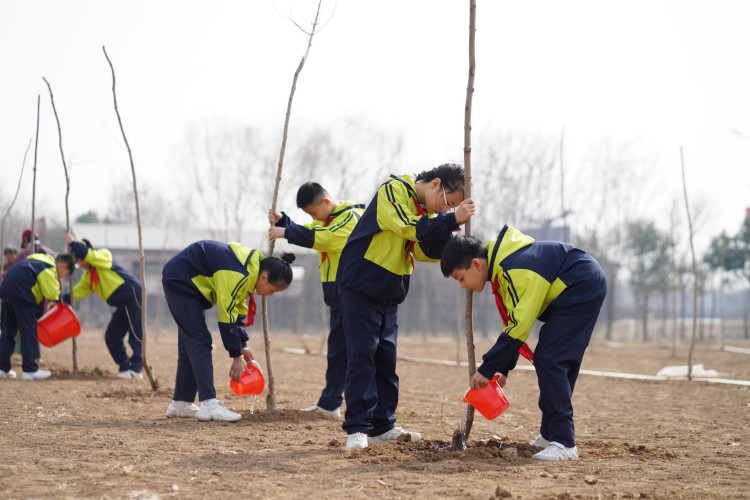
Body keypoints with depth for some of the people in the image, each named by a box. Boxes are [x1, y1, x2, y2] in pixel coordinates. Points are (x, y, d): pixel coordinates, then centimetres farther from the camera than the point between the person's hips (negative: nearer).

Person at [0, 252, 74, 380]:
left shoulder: (40, 259, 26)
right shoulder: (50, 267, -4)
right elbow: (52, 293, -9)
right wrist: (58, 298, 11)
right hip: (21, 292, -10)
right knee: (28, 331, -4)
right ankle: (30, 370, -4)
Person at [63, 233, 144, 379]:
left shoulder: (104, 256, -8)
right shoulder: (88, 275, 17)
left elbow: (87, 255, -25)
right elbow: (78, 291, 18)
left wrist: (72, 243, -17)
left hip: (134, 295, -10)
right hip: (123, 305, 10)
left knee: (136, 334, -10)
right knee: (111, 337, 5)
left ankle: (137, 369, -11)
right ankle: (125, 367, 13)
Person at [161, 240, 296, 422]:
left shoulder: (253, 268, -1)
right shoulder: (238, 275, -31)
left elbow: (237, 310, 7)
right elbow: (227, 317, -27)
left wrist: (242, 346, 3)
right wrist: (237, 356, -21)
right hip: (180, 281, -10)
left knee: (190, 346, 12)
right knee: (200, 343, -14)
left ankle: (180, 404, 17)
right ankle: (209, 405, -19)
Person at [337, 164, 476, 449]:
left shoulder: (428, 211, 12)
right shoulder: (394, 190, -12)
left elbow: (428, 253, 2)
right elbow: (408, 226, -27)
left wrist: (447, 227, -14)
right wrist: (450, 220, -27)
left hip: (390, 296, 8)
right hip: (361, 286, -8)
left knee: (386, 360, 8)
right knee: (362, 356, -10)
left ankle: (383, 427, 14)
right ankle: (357, 428, -8)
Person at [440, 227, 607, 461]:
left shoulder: (516, 272, -27)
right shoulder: (500, 267, 6)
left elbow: (518, 327, -27)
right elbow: (513, 321, 12)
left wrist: (487, 369, -21)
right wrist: (503, 368, 7)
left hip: (584, 288, -10)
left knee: (549, 360, -15)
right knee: (560, 362, 14)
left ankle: (564, 443, -16)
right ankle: (550, 434, 23)